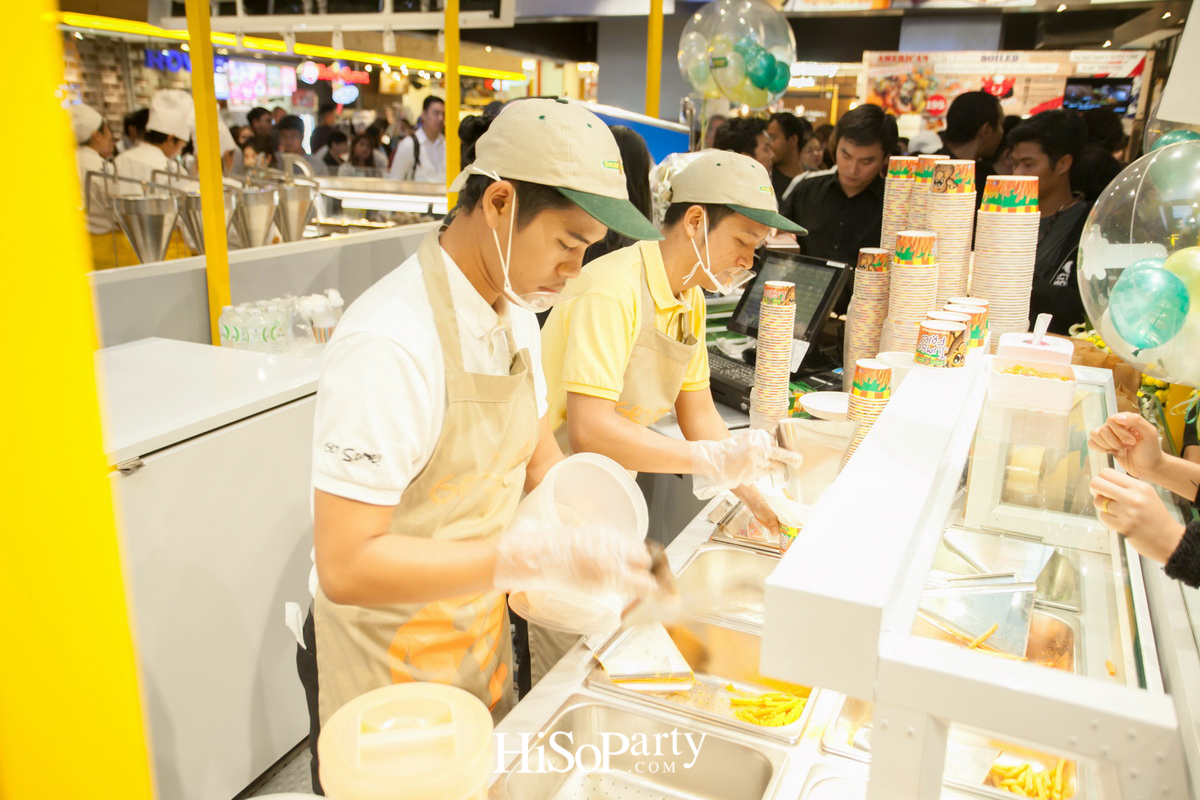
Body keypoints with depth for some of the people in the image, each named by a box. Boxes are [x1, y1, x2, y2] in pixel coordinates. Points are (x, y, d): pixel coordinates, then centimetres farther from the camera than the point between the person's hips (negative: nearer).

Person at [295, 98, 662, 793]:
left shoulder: (515, 311, -2)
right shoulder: (390, 345, -30)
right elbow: (346, 566, -30)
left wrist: (590, 543, -6)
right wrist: (539, 558, -34)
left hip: (482, 634, 8)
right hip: (392, 668, -7)